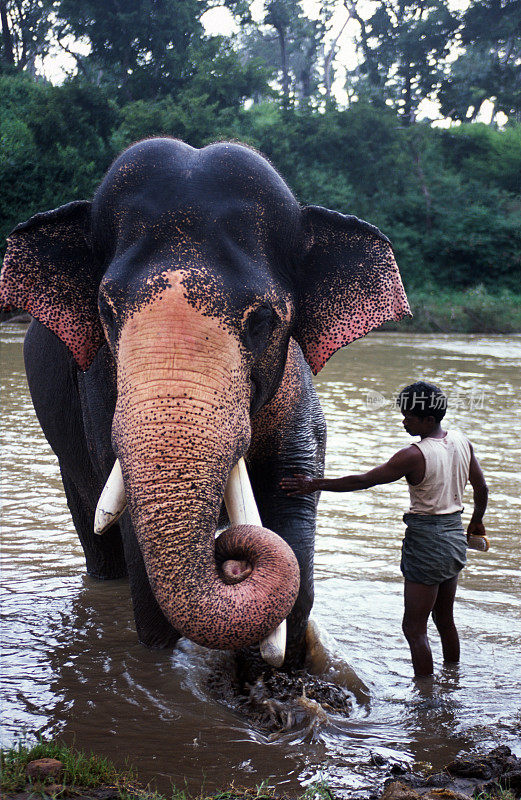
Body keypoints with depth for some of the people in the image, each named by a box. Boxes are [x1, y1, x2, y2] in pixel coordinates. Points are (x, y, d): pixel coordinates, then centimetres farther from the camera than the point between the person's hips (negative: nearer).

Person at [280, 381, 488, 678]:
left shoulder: (414, 455, -20)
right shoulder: (461, 441, 2)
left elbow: (363, 481, -18)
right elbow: (482, 489, 13)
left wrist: (315, 484, -10)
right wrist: (477, 521, 31)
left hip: (427, 542, -8)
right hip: (456, 536, 8)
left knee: (414, 628, 0)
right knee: (445, 620, 22)